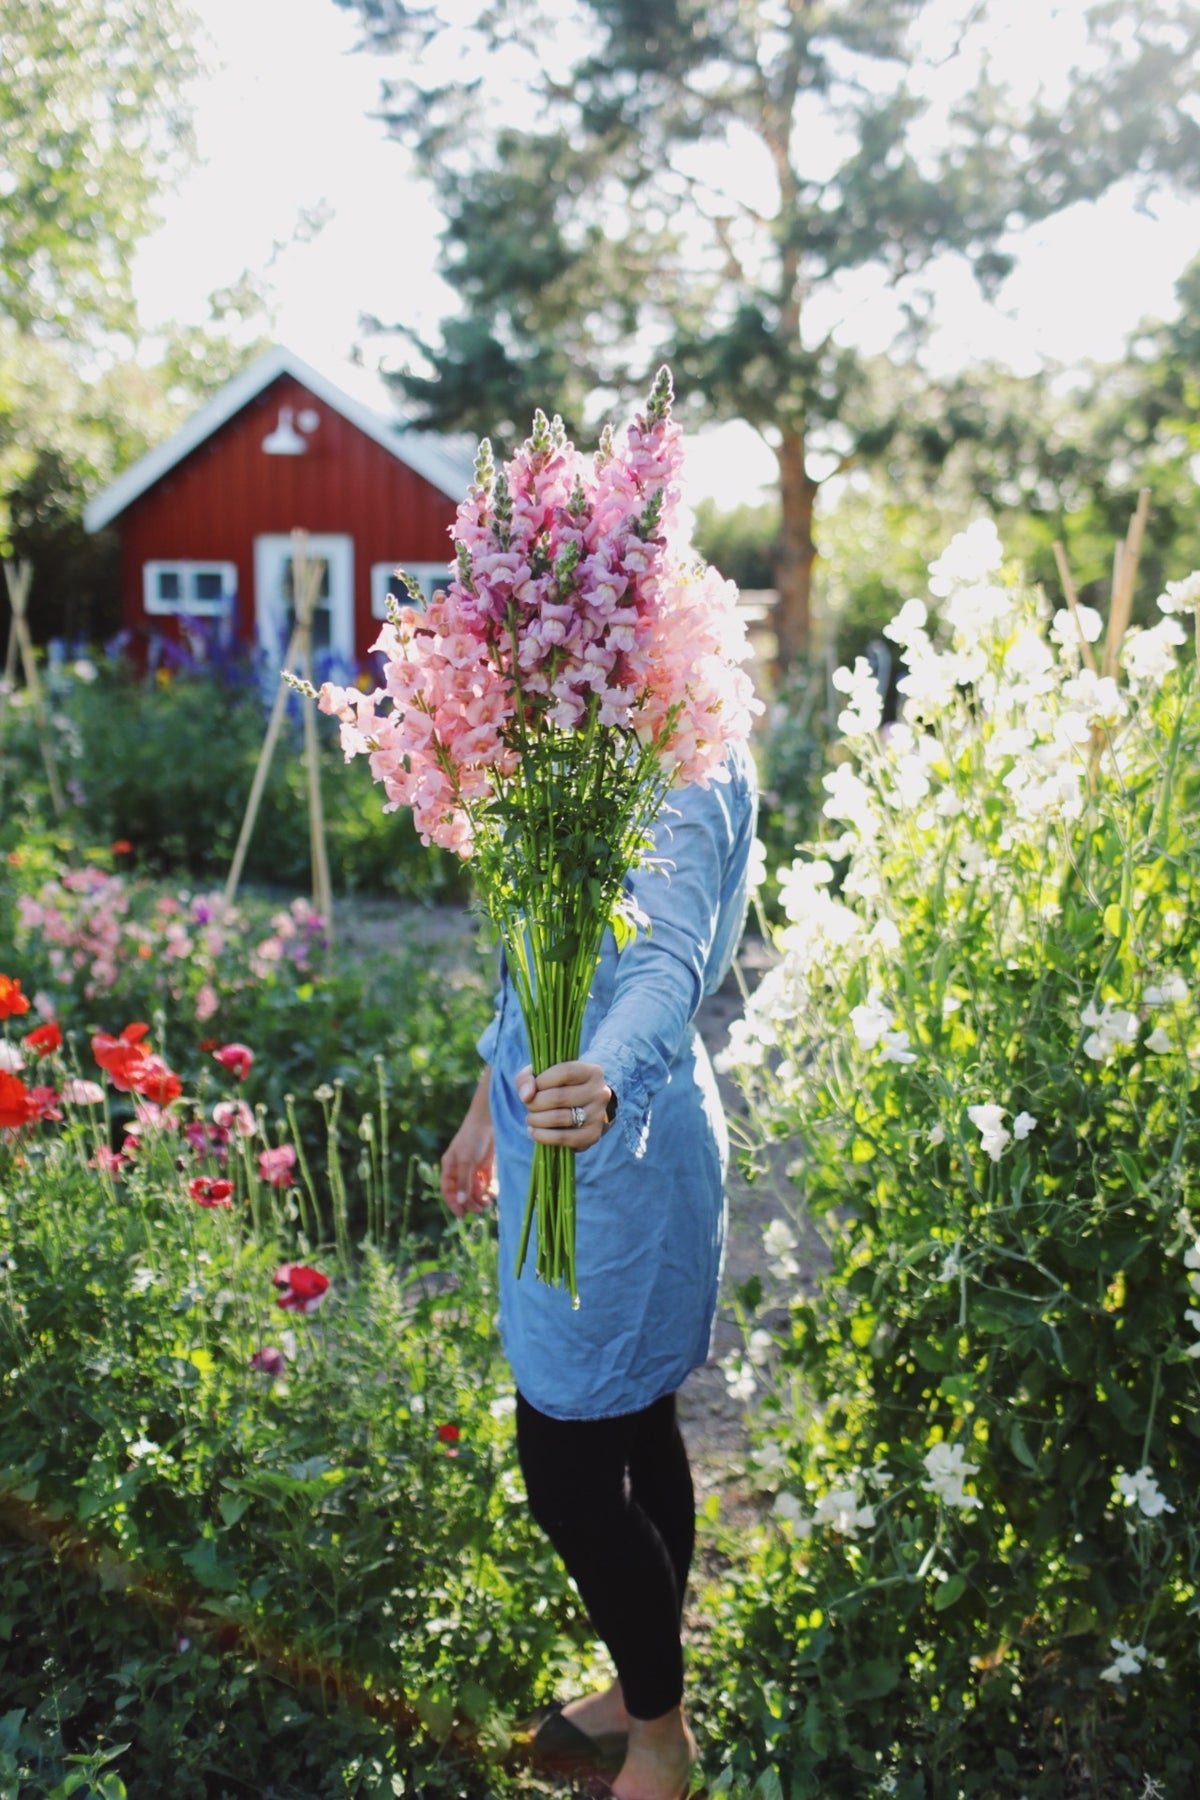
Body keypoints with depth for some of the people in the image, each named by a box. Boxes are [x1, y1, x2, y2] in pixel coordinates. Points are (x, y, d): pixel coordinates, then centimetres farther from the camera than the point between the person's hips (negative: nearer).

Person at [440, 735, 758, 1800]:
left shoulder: (681, 772, -20)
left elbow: (668, 964, -36)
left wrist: (606, 1084, -56)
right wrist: (487, 1107, 24)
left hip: (617, 1158, -9)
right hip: (561, 1136, 9)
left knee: (569, 1473, 2)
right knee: (633, 1428, 21)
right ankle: (649, 1685, 40)